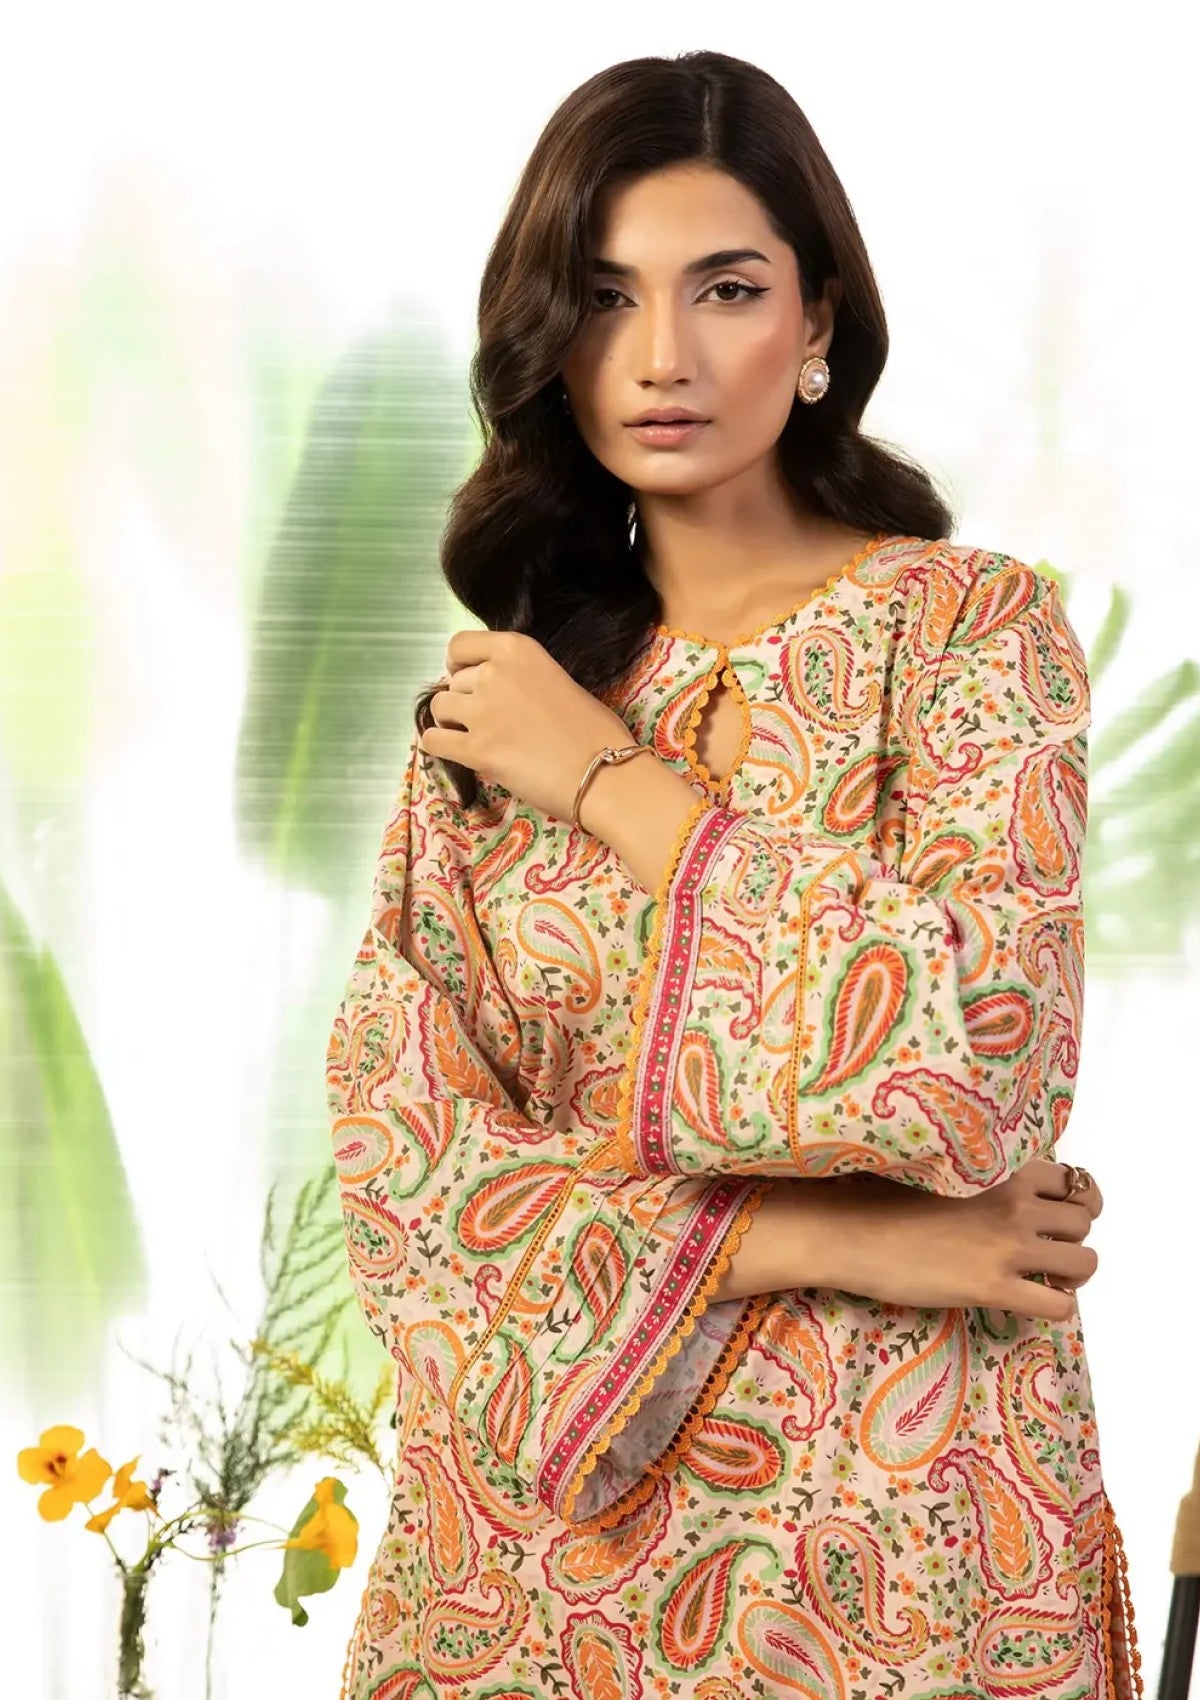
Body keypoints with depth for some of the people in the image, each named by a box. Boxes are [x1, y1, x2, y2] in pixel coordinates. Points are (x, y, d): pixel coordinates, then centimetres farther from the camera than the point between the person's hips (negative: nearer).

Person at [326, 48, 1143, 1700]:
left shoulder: (972, 626, -6)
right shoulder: (491, 701, 3)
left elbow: (975, 1068, -21)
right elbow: (398, 1151, -5)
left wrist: (608, 775, -14)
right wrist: (818, 1241, -16)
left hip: (887, 1552, -3)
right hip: (543, 1523, 3)